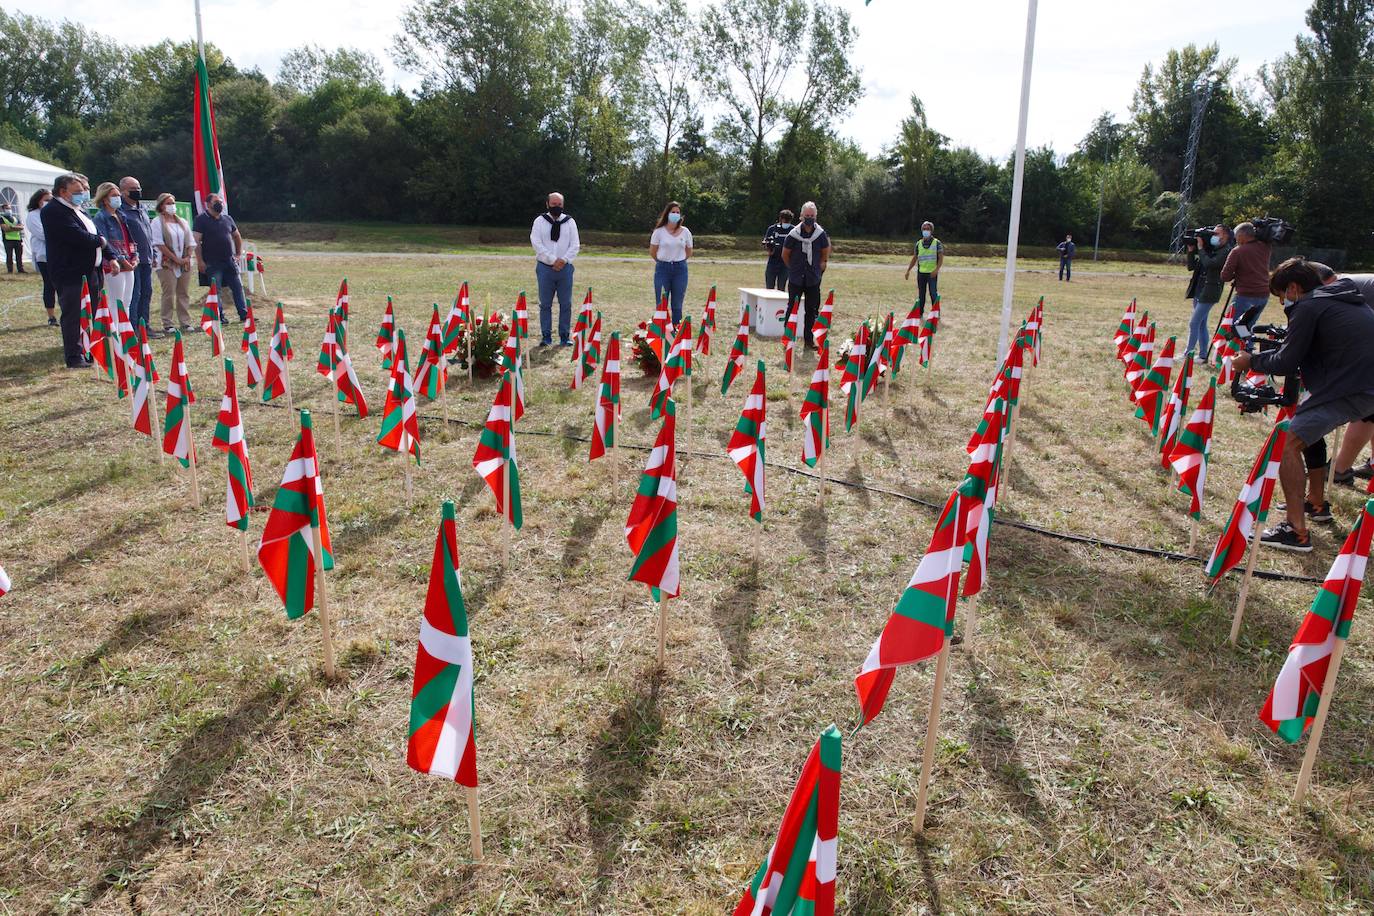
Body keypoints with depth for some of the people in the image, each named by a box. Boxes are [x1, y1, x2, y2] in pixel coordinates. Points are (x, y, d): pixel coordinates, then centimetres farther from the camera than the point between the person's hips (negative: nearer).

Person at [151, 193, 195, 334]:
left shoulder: (182, 222, 17)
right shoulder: (157, 222, -1)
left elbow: (191, 242, 15)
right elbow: (159, 244, -10)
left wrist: (187, 257, -2)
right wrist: (176, 259, -14)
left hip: (184, 264, 5)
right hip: (167, 264, -5)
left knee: (184, 294, 6)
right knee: (168, 294, -6)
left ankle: (185, 322, 12)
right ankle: (167, 324, -1)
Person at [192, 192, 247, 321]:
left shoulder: (227, 218, 13)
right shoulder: (201, 220, -3)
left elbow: (237, 236, 25)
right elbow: (196, 242, -8)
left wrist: (239, 254, 16)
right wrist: (200, 261, -15)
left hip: (230, 261, 5)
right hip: (212, 263, -5)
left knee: (237, 287, 4)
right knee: (216, 290, -1)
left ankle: (244, 314, 9)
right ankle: (219, 317, 5)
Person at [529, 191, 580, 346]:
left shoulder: (570, 222, 6)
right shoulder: (540, 221, 2)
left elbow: (575, 245, 3)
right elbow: (536, 243, -6)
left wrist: (563, 260, -12)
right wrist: (553, 260, -13)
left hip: (565, 268, 1)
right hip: (545, 268, -1)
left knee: (566, 304, 3)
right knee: (545, 304, 2)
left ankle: (564, 336, 10)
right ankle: (546, 336, 10)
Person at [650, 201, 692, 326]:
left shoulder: (685, 232, 3)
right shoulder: (659, 231, -2)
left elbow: (689, 252, 13)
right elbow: (652, 252, 5)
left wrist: (678, 262, 12)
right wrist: (663, 262, 11)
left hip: (680, 269, 1)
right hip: (662, 269, -1)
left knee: (677, 304, 6)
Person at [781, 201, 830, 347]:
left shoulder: (821, 234, -2)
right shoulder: (794, 234, -7)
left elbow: (825, 253, 13)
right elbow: (785, 255, 5)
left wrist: (819, 267, 8)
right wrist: (794, 268, 10)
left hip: (813, 279, 2)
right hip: (796, 279, -2)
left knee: (812, 310, 6)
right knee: (792, 308, 0)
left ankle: (809, 338, 16)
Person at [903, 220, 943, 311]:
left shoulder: (937, 243, 1)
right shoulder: (919, 244, 11)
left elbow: (941, 258, -4)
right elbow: (914, 258, 17)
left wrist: (936, 270, -18)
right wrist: (908, 270, 9)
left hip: (932, 273, -3)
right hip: (921, 273, 4)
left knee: (933, 293, -6)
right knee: (921, 294, 7)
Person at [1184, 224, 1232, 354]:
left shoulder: (1227, 251, -8)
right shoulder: (1210, 249, 14)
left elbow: (1209, 263, -22)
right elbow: (1191, 266, 14)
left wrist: (1200, 248, -13)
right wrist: (1191, 251, 1)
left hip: (1210, 292, -8)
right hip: (1199, 290, 8)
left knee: (1193, 323, -11)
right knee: (1201, 324, 10)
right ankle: (1202, 355, 16)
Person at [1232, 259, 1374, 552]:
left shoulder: (1308, 307, -6)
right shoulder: (1348, 300, 22)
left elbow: (1287, 363, -6)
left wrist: (1251, 361, 10)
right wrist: (1286, 345, 25)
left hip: (1350, 390, -10)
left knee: (1287, 442, -14)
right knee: (1308, 427, 30)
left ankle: (1297, 532, -17)